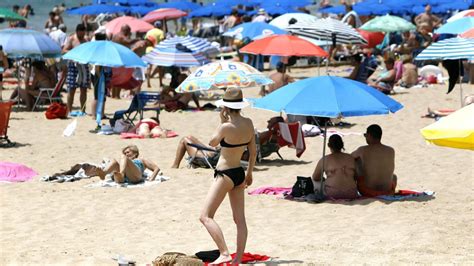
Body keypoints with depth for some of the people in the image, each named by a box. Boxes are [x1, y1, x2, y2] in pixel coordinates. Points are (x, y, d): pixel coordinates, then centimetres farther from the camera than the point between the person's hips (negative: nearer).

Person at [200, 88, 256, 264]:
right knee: (240, 219, 11)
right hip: (239, 174, 8)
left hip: (225, 175, -8)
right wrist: (249, 173, 20)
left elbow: (212, 143, -3)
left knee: (206, 216, -4)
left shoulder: (226, 126, -21)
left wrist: (222, 121, -2)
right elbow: (253, 152, 9)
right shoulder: (248, 124, 0)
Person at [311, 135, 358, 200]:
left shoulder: (324, 160, -2)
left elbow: (315, 177, 10)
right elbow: (356, 177, 14)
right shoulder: (351, 158, 5)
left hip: (332, 194, -2)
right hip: (351, 195, 3)